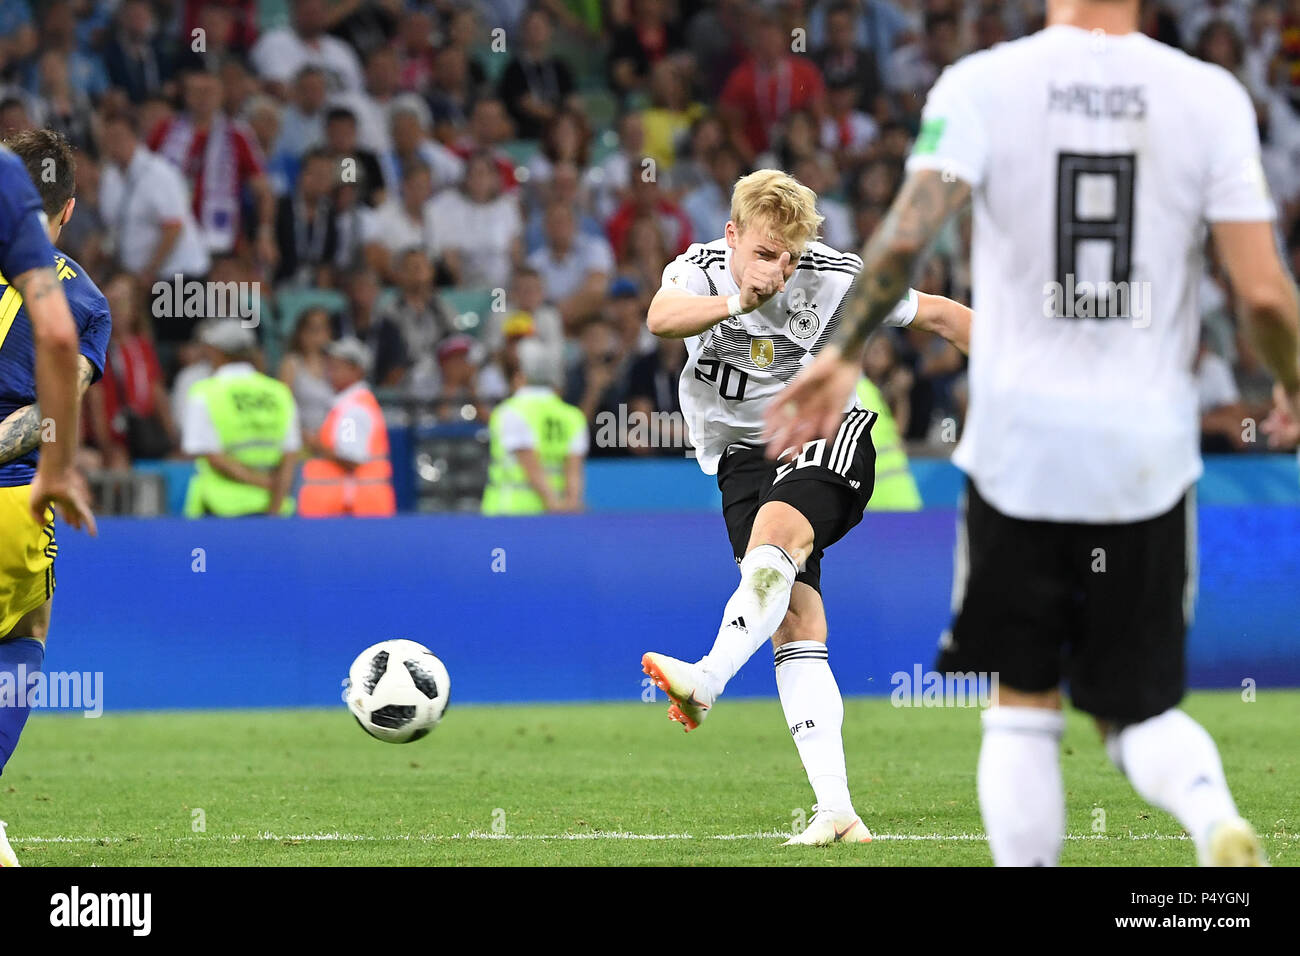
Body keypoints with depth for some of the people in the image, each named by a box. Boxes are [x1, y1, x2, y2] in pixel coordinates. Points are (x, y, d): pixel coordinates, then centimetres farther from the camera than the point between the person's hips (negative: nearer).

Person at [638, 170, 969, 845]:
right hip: (746, 453, 2)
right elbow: (661, 317, -31)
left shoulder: (834, 278, -9)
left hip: (828, 435, -2)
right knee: (795, 624, -12)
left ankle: (707, 680, -52)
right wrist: (735, 303, -49)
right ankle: (836, 813, -19)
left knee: (774, 533, -35)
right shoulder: (701, 269, -7)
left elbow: (936, 314, 5)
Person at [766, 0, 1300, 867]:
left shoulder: (982, 85, -5)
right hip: (1149, 453, 1)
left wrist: (844, 353, 0)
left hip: (1020, 445, -1)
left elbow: (907, 236, -16)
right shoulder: (1209, 96, -3)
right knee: (1142, 710, 11)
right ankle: (1216, 819, -19)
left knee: (1023, 706, 13)